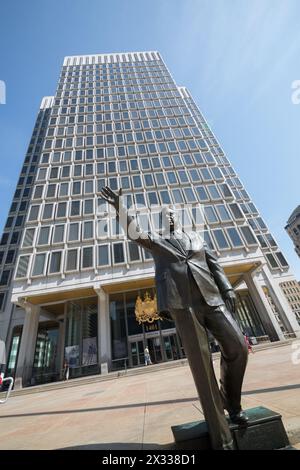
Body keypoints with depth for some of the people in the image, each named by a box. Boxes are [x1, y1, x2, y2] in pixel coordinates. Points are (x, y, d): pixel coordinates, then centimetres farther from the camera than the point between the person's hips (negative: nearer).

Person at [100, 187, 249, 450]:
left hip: (211, 297, 4)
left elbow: (214, 264, 19)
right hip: (180, 301, -3)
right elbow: (133, 232, 2)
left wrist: (227, 289, 7)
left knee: (238, 347, -1)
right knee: (201, 363, -3)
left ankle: (232, 404, 28)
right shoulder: (155, 240, 18)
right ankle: (221, 438, 14)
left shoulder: (196, 238, 26)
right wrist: (120, 206, -10)